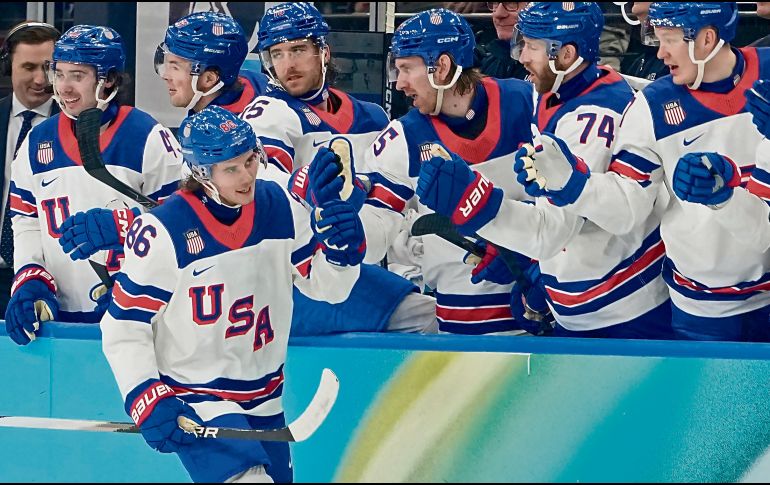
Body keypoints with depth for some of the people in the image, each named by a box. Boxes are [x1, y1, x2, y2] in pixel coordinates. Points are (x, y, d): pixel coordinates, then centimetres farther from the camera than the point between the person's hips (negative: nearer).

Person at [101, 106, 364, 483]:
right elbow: (124, 330, -12)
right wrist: (149, 402, -20)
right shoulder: (163, 232, -17)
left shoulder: (279, 207, -2)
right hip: (192, 402, -6)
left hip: (264, 403, 6)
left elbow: (326, 287, 4)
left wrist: (342, 248, -16)